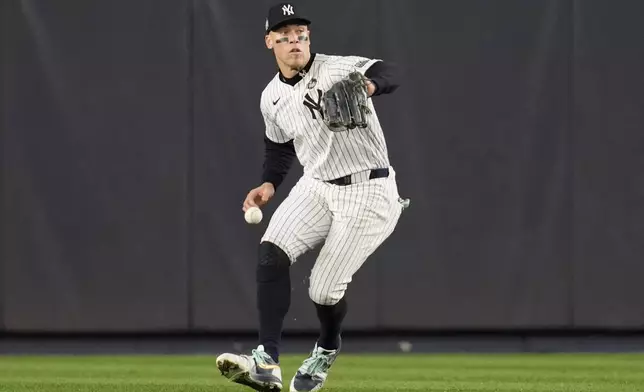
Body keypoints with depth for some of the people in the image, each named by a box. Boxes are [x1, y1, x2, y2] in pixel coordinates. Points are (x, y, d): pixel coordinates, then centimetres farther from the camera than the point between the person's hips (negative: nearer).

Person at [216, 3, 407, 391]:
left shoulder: (337, 70, -15)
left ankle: (327, 349, 29)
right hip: (317, 187, 5)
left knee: (324, 289, -7)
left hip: (368, 193, -5)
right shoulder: (272, 98, 6)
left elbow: (388, 74, -33)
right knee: (272, 253, -20)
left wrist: (367, 85, -57)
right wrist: (269, 184, 4)